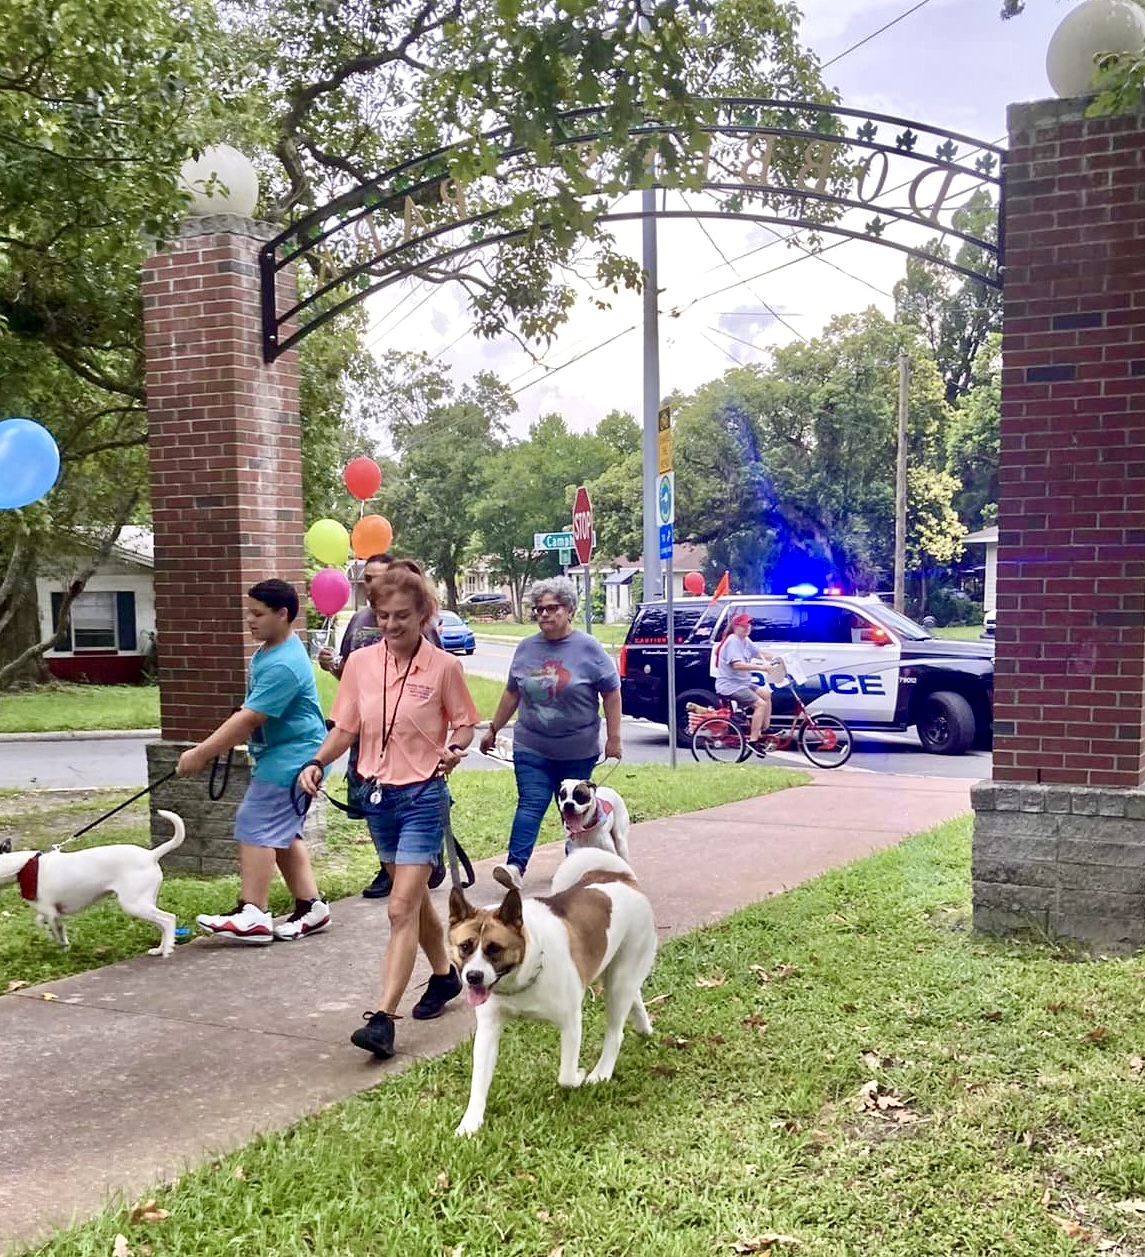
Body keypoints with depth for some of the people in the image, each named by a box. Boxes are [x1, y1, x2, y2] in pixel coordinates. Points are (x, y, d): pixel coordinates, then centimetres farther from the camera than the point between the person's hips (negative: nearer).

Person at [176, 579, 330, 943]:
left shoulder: (283, 665, -24)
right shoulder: (269, 652, 10)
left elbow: (248, 719, -25)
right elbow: (251, 713, 21)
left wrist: (201, 754, -22)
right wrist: (222, 745, 17)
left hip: (289, 759, -11)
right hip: (280, 756, 11)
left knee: (255, 828, -9)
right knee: (282, 833, 14)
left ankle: (252, 916, -5)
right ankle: (310, 906, 20)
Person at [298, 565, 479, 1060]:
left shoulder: (444, 666, -10)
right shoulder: (360, 663, 1)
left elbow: (464, 723, -1)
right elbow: (345, 728, 6)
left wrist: (455, 749, -22)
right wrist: (316, 763, -11)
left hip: (423, 796, -5)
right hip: (378, 795, 5)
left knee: (402, 908, -11)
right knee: (414, 897, 20)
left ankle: (382, 1019, -11)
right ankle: (444, 976, 41)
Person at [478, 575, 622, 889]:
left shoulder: (588, 648, -5)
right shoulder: (526, 648, 6)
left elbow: (611, 694, -3)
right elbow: (512, 693, 17)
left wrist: (613, 738, -7)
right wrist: (493, 729, 18)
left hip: (578, 750, -2)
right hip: (532, 748, 2)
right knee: (530, 804, -8)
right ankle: (516, 865, -16)